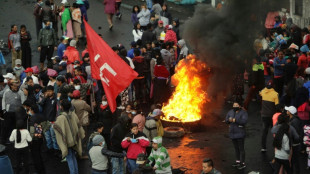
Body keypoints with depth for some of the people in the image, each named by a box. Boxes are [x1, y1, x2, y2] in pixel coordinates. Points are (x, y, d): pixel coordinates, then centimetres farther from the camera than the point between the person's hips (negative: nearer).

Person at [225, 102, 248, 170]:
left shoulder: (243, 112, -10)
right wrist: (229, 120, -17)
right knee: (236, 148, 15)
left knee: (241, 149, -3)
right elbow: (226, 120, 6)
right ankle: (238, 161, 26)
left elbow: (244, 121, -22)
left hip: (240, 134, -6)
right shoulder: (230, 112, 7)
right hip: (232, 133, 6)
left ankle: (243, 163, 2)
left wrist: (235, 120, -29)